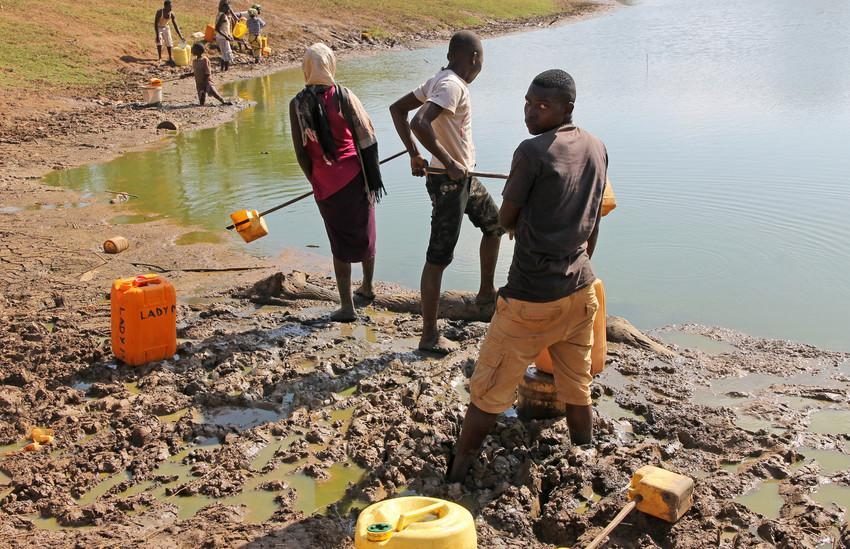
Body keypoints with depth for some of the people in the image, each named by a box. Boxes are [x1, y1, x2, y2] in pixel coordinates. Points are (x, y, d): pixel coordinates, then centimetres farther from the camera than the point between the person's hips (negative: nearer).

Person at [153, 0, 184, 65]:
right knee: (159, 41, -20)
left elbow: (176, 26, -14)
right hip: (158, 28, -4)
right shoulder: (159, 12, -32)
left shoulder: (171, 14, -20)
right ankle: (160, 58, -11)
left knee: (169, 42, 4)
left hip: (166, 28, 4)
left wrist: (181, 36, -18)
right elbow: (155, 24, -31)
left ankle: (170, 57, 23)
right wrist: (157, 35, -37)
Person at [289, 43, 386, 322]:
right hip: (355, 176, 0)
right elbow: (367, 139, -8)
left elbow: (301, 152, -2)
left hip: (326, 183, 0)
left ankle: (347, 306, 9)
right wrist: (374, 177, 1)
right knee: (365, 233, 20)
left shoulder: (298, 105, -6)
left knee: (340, 242, 9)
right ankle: (367, 287, 37)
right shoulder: (344, 96, -8)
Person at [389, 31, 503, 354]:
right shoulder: (453, 86, -20)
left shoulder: (440, 81, 8)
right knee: (439, 256, -5)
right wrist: (449, 164, -27)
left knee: (493, 223, 27)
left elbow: (397, 109, 12)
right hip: (448, 181, -10)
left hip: (463, 177, 10)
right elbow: (419, 123, -34)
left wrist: (414, 155, 6)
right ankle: (429, 336, 3)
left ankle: (486, 291, 42)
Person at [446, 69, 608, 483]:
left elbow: (506, 219, -8)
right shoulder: (597, 149, 5)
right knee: (577, 389, 20)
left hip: (531, 297, -7)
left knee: (489, 391, 5)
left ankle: (456, 473, 16)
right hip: (580, 289, 7)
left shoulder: (532, 151, -17)